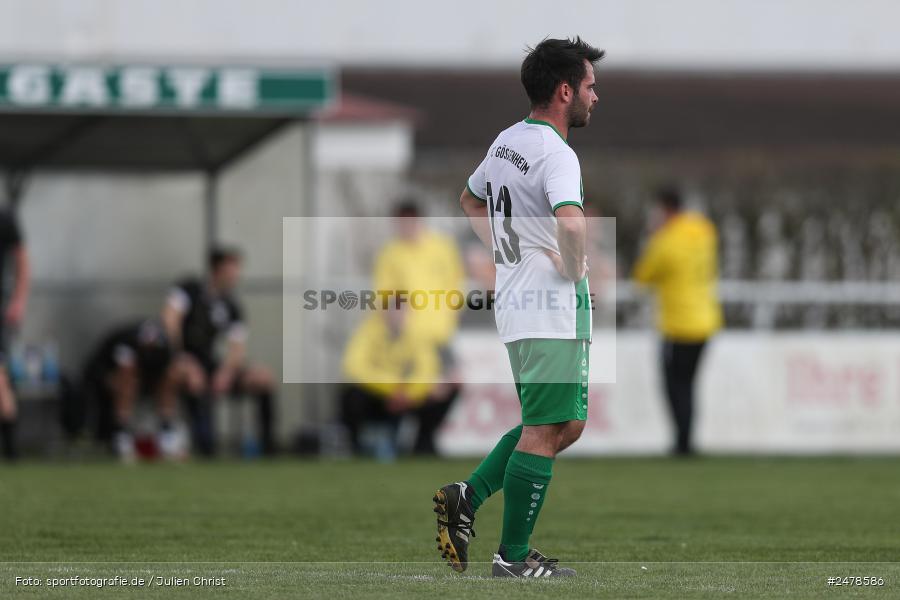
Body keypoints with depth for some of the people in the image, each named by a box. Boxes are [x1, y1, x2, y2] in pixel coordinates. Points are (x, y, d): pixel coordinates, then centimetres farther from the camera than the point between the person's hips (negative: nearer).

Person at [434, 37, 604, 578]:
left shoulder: (506, 141, 13)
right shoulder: (555, 153, -17)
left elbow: (471, 199, 31)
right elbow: (571, 223, -35)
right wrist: (574, 267, -16)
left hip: (515, 304, 9)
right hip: (553, 310, -9)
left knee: (568, 425, 18)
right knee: (545, 431, -3)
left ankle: (469, 495, 10)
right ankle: (513, 557, 0)